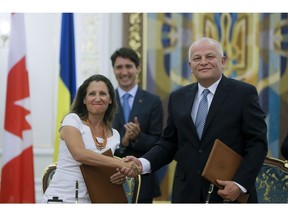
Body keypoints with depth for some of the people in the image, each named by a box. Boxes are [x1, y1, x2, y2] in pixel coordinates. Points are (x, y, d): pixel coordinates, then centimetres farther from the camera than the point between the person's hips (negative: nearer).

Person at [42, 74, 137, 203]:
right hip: (61, 198, -5)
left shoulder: (114, 135, 10)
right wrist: (120, 163, -22)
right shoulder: (73, 120, -3)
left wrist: (121, 175, -4)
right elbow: (79, 154, -20)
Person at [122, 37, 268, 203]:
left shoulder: (244, 93, -1)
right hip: (187, 194, 4)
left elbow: (258, 143, -5)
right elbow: (169, 143, 13)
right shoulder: (178, 98, 11)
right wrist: (143, 163, -6)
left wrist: (240, 184, -16)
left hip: (231, 194, -3)